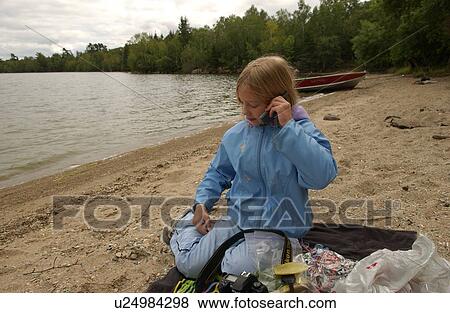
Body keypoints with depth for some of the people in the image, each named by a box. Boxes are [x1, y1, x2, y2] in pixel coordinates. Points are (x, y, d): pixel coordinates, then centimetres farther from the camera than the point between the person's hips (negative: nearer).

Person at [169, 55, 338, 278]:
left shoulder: (300, 132, -12)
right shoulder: (235, 135, 1)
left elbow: (323, 175, -31)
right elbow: (218, 172, 16)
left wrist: (288, 126, -31)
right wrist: (202, 203, 1)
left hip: (278, 229, -3)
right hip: (236, 221, 4)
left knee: (233, 272, -23)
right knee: (188, 265, -3)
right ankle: (185, 232, 29)